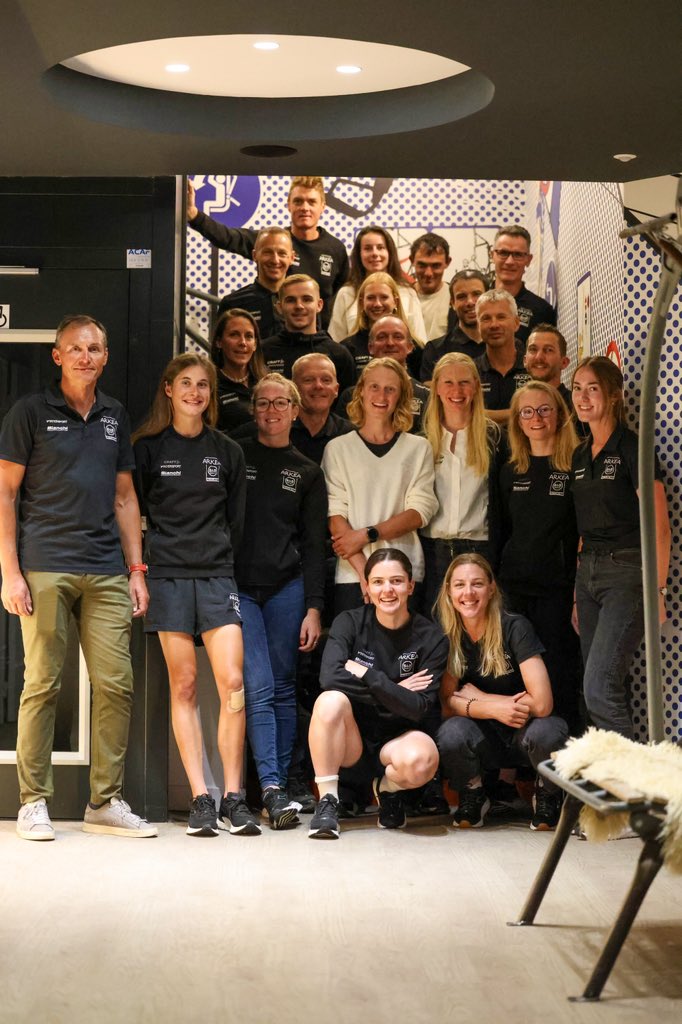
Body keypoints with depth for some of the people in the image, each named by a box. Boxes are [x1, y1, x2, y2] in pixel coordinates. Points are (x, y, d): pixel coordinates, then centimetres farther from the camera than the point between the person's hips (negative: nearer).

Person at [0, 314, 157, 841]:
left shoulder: (115, 416, 16)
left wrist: (136, 569, 13)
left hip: (106, 574, 4)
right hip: (45, 569, -4)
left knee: (117, 684, 1)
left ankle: (105, 802, 10)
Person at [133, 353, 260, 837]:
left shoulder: (228, 452, 11)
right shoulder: (148, 448, 6)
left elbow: (236, 520, 15)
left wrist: (221, 558, 8)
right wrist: (142, 566, 2)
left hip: (217, 576, 1)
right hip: (167, 576, -1)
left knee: (232, 682, -9)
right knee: (184, 686, -1)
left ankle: (233, 800, -2)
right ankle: (201, 800, 2)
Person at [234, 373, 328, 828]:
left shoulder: (308, 472, 12)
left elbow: (314, 545, 9)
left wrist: (314, 608, 2)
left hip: (287, 588, 2)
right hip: (238, 586, -2)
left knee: (284, 688, 3)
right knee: (258, 687, -10)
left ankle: (281, 783, 8)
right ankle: (272, 788, -13)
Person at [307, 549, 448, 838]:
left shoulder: (430, 638, -6)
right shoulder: (350, 622, -4)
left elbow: (421, 708, -15)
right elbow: (329, 677, -22)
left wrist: (365, 674, -19)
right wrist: (394, 690, -18)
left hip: (397, 736, 0)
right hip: (351, 738, 1)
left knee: (422, 758, -35)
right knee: (331, 700, -32)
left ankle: (389, 788, 3)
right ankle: (328, 802, -17)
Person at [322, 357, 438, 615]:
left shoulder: (418, 448, 10)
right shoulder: (338, 448, 7)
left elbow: (420, 511, 1)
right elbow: (335, 515, -1)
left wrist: (367, 535, -10)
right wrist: (365, 572, -12)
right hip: (352, 575, 0)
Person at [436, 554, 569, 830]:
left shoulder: (514, 628, -16)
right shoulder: (447, 636, -6)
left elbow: (541, 703, -23)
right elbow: (446, 704, -7)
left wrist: (476, 697, -13)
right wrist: (494, 708, -25)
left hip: (523, 732, -2)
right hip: (484, 737, 2)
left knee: (545, 731, -36)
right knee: (451, 733, -32)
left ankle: (547, 797, -2)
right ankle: (473, 797, 1)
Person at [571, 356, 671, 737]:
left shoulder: (632, 447, -9)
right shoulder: (581, 455, 14)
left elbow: (660, 527, -12)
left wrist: (657, 590, -17)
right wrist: (577, 591, 13)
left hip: (626, 571, -7)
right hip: (587, 572, 7)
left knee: (599, 688, -14)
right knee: (609, 687, 9)